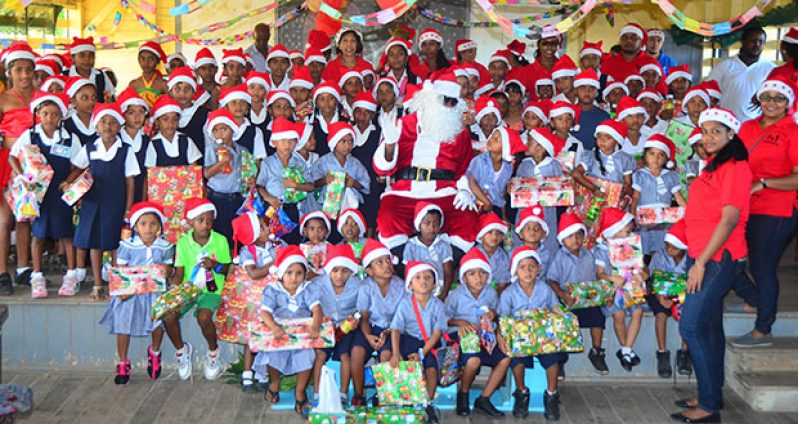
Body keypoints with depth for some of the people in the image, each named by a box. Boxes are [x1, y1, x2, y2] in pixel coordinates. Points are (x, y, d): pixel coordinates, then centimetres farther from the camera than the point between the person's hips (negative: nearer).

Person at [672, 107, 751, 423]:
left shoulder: (735, 167, -13)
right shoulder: (713, 166, 16)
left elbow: (730, 219, -19)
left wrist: (701, 262, -19)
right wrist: (697, 259, 13)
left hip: (718, 257, -9)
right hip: (702, 256, 9)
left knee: (692, 326, -11)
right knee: (709, 327, 13)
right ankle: (712, 395, 23)